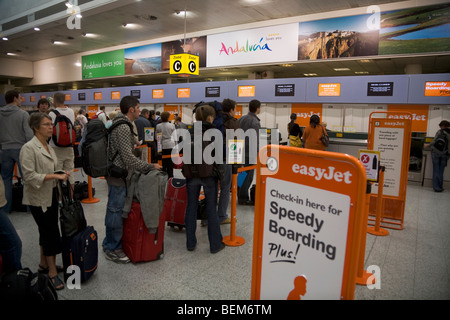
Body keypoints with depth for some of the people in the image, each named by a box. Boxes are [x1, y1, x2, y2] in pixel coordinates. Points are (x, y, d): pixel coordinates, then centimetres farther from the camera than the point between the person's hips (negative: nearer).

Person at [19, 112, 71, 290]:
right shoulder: (29, 148, -17)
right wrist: (55, 176, -26)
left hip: (51, 195, 8)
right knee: (51, 233, -3)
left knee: (46, 231, 17)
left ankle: (44, 264, 33)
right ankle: (52, 272, 11)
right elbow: (29, 176, -23)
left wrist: (62, 175, 2)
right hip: (38, 198, -8)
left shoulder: (48, 146, 9)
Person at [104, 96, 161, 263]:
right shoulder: (123, 127, -21)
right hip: (118, 176, -11)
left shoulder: (118, 123, 13)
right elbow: (129, 158, -26)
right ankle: (112, 249, 15)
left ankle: (109, 243, 35)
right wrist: (150, 166, -19)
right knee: (116, 211, 1)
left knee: (114, 210, 20)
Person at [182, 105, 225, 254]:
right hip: (208, 174, -3)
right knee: (211, 209, 6)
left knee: (191, 207, 12)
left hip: (191, 174, 4)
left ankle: (190, 243, 21)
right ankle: (215, 244, 14)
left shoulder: (189, 133, 6)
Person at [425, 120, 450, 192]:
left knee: (436, 170, 3)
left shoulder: (440, 132, -5)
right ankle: (440, 187, 11)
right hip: (444, 154, 2)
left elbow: (434, 141, -10)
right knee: (441, 171, 9)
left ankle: (436, 187, 2)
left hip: (436, 153, -2)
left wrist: (428, 146, 6)